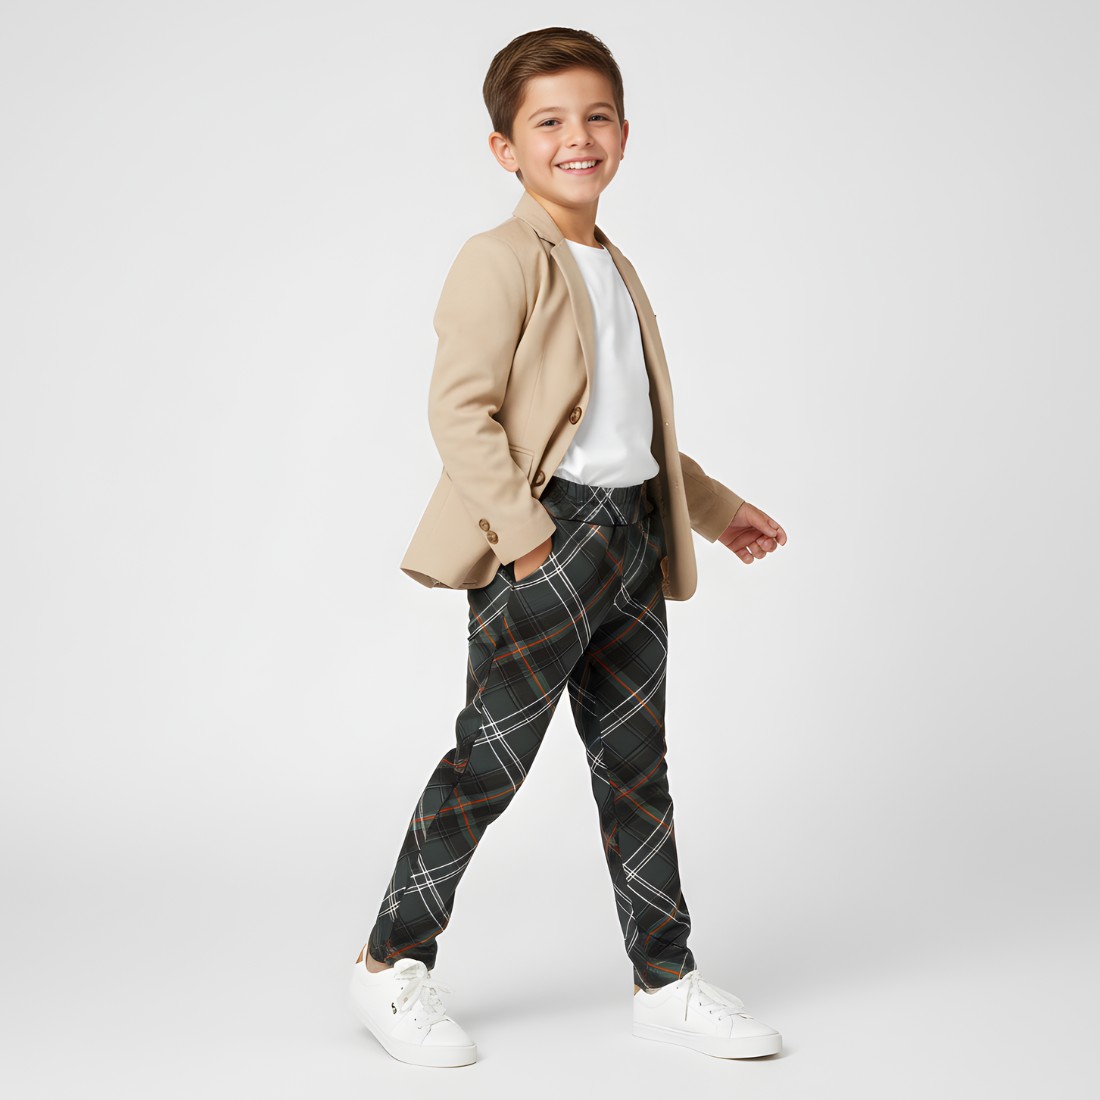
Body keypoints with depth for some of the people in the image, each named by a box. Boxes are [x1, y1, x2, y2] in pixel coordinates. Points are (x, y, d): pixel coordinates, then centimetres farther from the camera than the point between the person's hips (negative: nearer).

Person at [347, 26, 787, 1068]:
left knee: (635, 764, 12)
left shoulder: (617, 272, 21)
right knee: (491, 756, -2)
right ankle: (391, 965, 13)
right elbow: (458, 408, -17)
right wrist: (524, 531, -22)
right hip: (545, 534, -8)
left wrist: (714, 505, 27)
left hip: (634, 531, 8)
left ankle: (666, 980, 21)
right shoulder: (499, 260, -8)